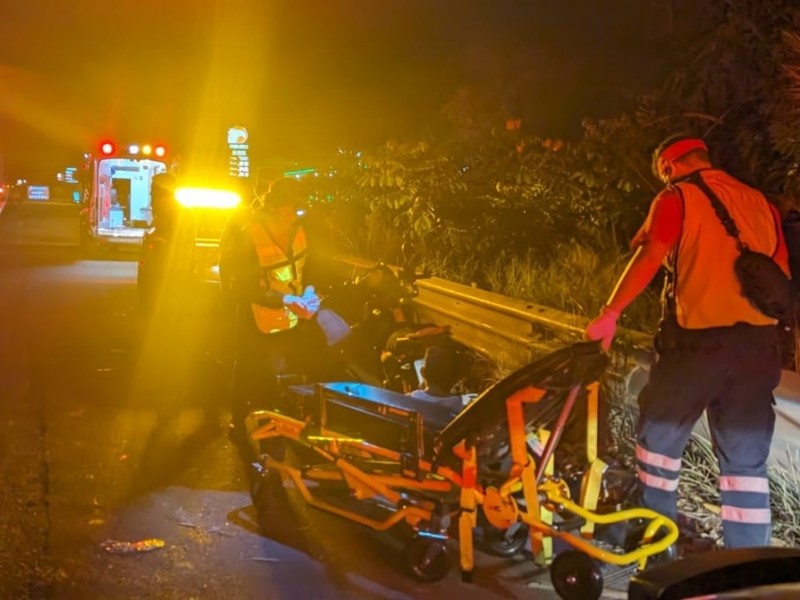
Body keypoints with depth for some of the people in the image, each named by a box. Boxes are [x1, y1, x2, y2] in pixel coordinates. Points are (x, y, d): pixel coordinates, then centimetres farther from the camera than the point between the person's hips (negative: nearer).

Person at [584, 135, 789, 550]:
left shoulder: (678, 198, 1)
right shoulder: (760, 203, 16)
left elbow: (650, 256, -13)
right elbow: (782, 275, 14)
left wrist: (610, 313, -12)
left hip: (699, 336, -5)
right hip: (757, 340, 5)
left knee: (660, 431, 14)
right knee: (747, 455, 8)